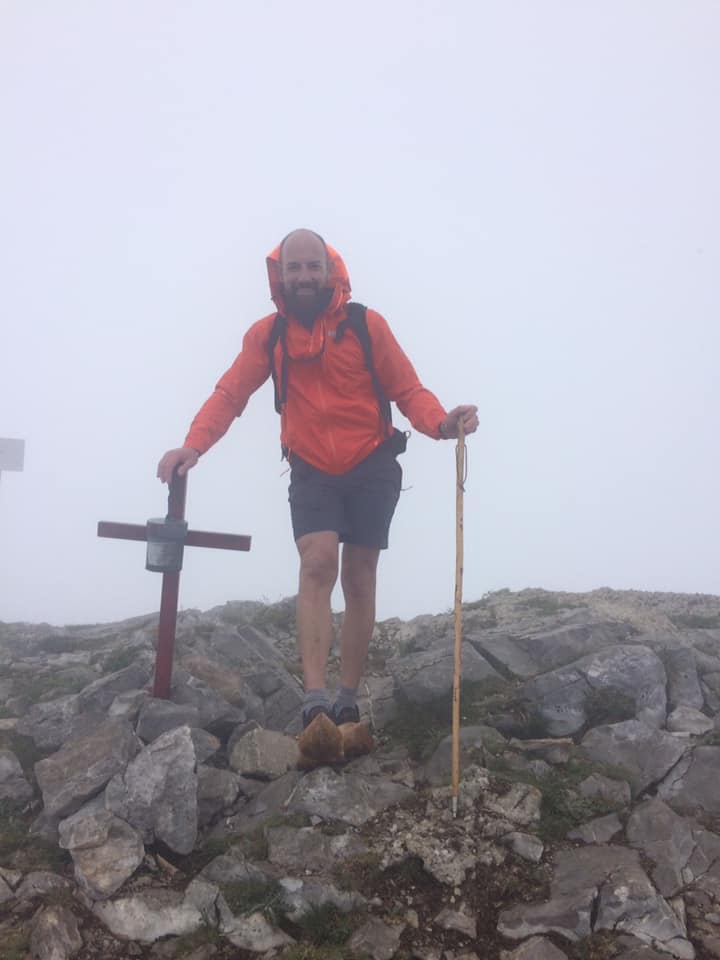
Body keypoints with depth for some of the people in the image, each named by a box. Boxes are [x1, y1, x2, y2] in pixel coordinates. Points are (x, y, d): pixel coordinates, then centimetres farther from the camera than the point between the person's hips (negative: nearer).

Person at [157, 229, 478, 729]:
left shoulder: (367, 325, -6)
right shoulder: (267, 333, -1)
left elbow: (408, 389, -8)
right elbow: (230, 394, -7)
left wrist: (441, 422, -29)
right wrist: (194, 444, -24)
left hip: (372, 469, 0)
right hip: (312, 473, 0)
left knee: (359, 578, 5)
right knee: (318, 563, -19)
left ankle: (348, 701, 16)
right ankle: (315, 702, -22)